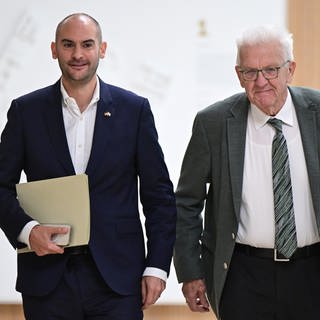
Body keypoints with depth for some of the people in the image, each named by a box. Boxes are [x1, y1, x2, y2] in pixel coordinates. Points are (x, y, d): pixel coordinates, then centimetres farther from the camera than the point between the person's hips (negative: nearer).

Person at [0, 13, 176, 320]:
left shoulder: (134, 109, 3)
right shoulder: (26, 110, 4)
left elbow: (158, 194, 5)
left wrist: (157, 266, -2)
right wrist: (26, 229, -12)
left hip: (117, 278, 0)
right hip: (47, 277, 0)